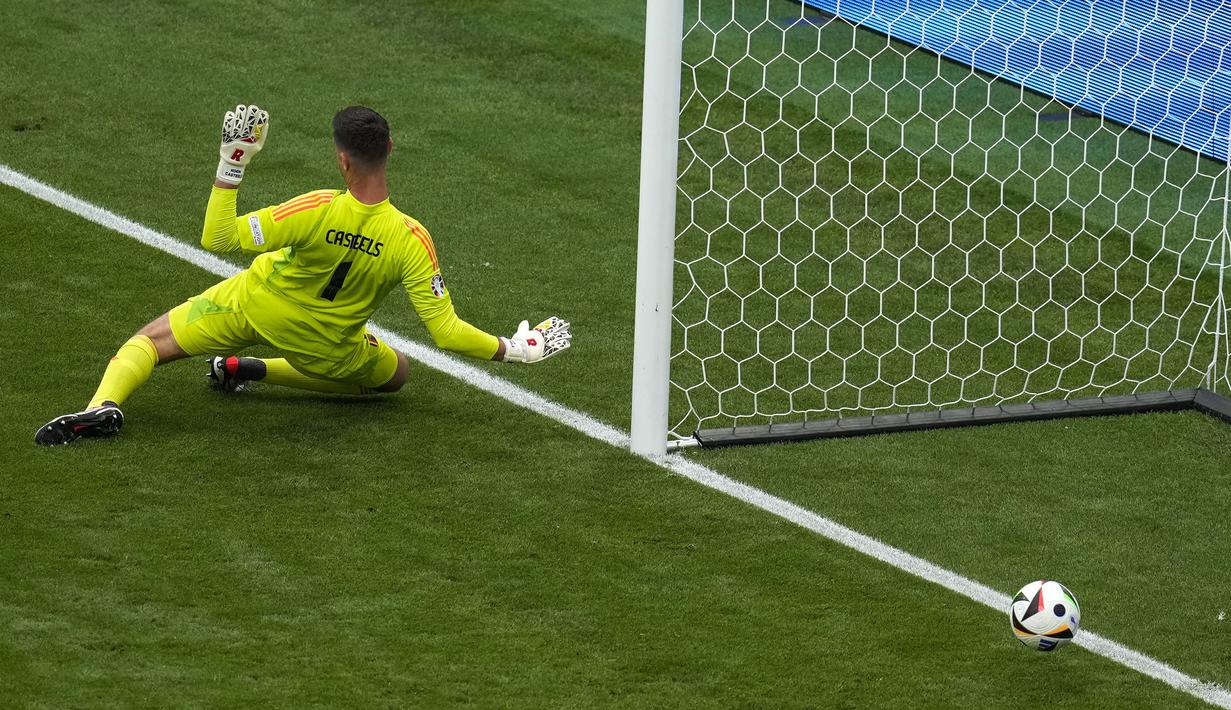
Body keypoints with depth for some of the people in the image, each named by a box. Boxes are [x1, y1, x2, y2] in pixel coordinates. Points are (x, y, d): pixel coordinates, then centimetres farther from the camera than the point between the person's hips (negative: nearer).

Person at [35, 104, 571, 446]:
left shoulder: (316, 211, -34)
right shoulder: (411, 241, -29)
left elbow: (217, 238, -31)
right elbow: (446, 331, -26)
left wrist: (231, 166, -29)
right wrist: (511, 349, -14)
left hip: (253, 305, -1)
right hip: (324, 347, 1)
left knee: (149, 340, 14)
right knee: (395, 375, 32)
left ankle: (103, 406, -18)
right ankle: (253, 372, 23)